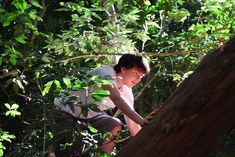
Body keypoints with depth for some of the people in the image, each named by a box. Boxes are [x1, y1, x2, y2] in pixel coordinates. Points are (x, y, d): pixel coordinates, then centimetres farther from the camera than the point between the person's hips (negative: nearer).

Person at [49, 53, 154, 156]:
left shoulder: (127, 92, -7)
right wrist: (141, 121, -52)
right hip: (67, 110, -7)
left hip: (91, 114, 7)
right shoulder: (106, 71, -27)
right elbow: (116, 98, -44)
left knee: (116, 126, -18)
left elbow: (132, 122, -5)